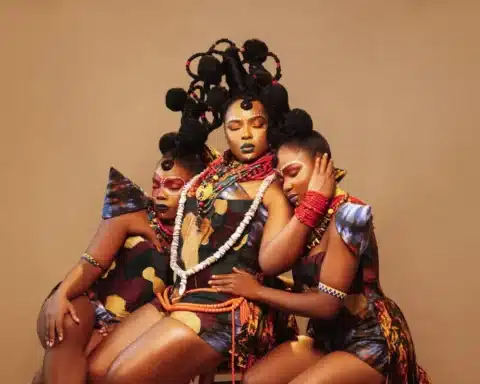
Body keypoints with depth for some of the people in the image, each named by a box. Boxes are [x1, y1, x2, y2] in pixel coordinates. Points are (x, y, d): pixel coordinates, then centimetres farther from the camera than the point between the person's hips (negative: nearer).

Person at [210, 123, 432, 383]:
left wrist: (256, 291, -15)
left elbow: (327, 304, -23)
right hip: (327, 337, 7)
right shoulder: (308, 216, 4)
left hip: (369, 342, -7)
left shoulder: (348, 212, -20)